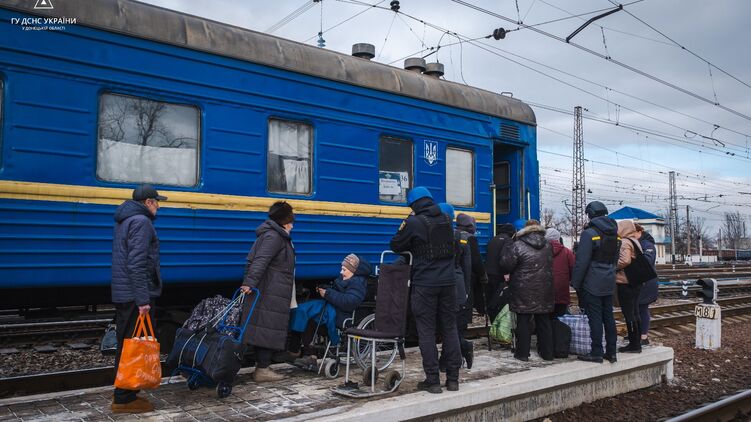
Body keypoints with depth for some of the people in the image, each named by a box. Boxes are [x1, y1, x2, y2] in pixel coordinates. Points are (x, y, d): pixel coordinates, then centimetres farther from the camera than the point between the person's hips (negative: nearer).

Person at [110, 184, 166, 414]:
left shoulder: (124, 220, 18)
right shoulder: (141, 222, -14)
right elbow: (137, 264, -23)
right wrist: (143, 299, -24)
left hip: (123, 294, 10)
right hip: (135, 296, -10)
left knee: (125, 345, 16)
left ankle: (123, 393, 25)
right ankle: (124, 399, 3)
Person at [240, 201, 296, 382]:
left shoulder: (271, 234, 20)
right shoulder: (274, 236, -12)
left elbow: (252, 259, 21)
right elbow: (260, 261, -24)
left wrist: (247, 282, 21)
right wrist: (249, 283, -31)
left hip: (265, 291, 10)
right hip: (271, 295, -10)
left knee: (263, 328, 12)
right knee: (268, 328, -6)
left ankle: (262, 366, 18)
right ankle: (262, 370, -2)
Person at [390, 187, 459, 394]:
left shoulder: (414, 222, -10)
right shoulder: (446, 220, 7)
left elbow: (396, 245, -2)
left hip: (425, 285, -5)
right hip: (448, 283, 5)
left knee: (426, 332, 2)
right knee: (450, 329, 11)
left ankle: (433, 381, 4)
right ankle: (453, 379, 15)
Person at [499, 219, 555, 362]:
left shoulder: (517, 246, -12)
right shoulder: (548, 246, 7)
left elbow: (506, 265, -11)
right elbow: (550, 267, 17)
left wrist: (506, 250, 7)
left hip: (524, 292, -5)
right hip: (544, 291, 5)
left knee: (523, 321, 3)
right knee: (544, 321, 13)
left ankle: (522, 353, 7)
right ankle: (547, 352, 19)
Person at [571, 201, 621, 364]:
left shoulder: (589, 233, -14)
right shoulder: (615, 234, 11)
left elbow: (581, 261, -17)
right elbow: (615, 259, 17)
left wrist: (575, 283, -10)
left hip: (592, 284, -7)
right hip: (609, 284, 7)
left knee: (595, 318, -2)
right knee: (608, 317, 13)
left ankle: (597, 353, 2)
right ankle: (611, 352, 19)